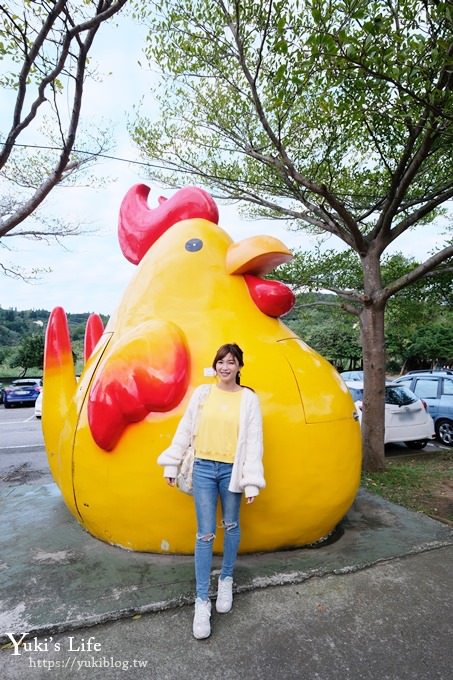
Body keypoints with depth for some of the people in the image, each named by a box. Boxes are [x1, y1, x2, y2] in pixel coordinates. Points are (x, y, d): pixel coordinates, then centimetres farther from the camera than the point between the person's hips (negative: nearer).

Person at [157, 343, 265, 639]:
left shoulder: (249, 398, -5)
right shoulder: (202, 393, -2)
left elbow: (254, 441, -6)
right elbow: (184, 430, 4)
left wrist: (252, 481, -9)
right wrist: (172, 464, 5)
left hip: (231, 470, 0)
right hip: (204, 468, 0)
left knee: (231, 526, 17)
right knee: (205, 534, 3)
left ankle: (226, 579, 40)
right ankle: (202, 600, 16)